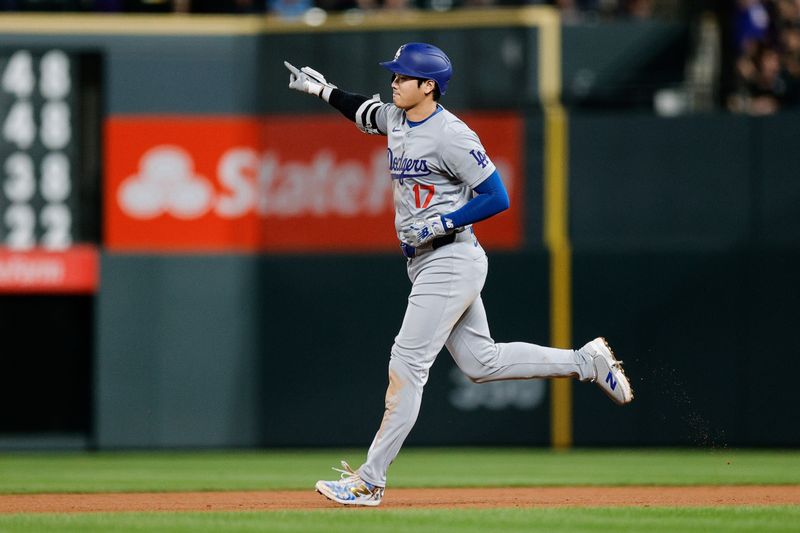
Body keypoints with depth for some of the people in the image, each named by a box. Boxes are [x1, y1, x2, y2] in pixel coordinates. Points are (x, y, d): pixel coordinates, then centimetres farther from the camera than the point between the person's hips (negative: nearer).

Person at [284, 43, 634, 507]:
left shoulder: (451, 135, -18)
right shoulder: (396, 118, 8)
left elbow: (498, 197, -18)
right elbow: (366, 112, 32)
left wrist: (442, 224, -22)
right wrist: (323, 89, 21)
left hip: (452, 261, -10)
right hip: (425, 264, 10)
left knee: (407, 365, -10)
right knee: (481, 362, 14)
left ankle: (369, 482, -8)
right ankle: (587, 362, 25)